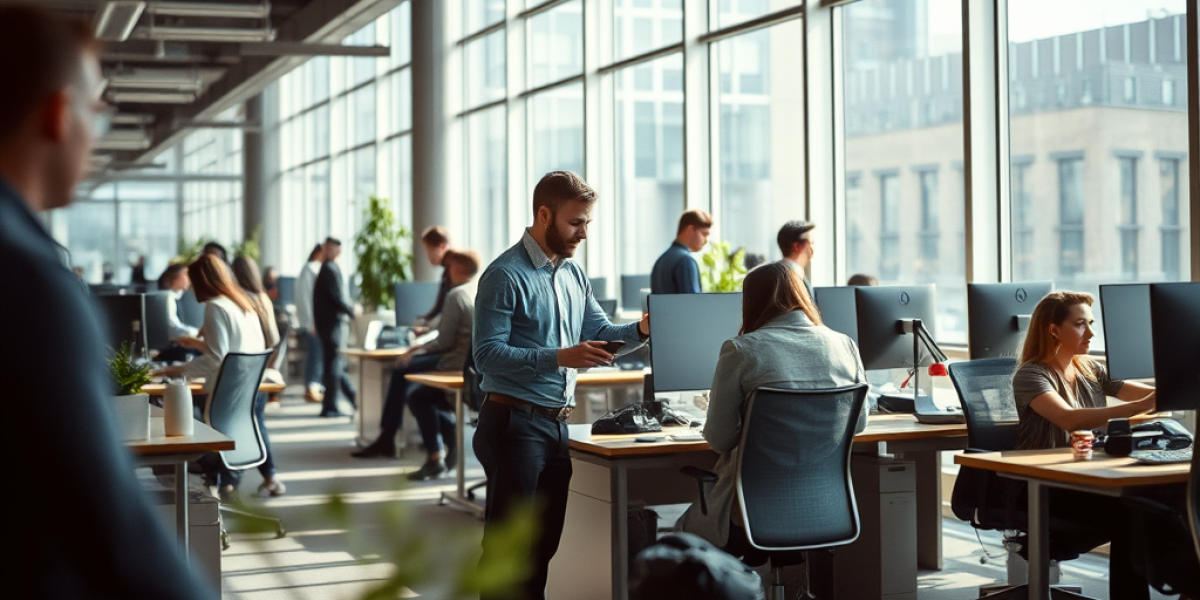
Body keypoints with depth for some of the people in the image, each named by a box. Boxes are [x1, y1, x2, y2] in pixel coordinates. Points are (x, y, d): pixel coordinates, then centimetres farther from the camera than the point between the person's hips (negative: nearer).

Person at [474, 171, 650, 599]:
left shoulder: (574, 274, 13)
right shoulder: (506, 275, -12)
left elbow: (599, 333, 17)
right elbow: (487, 354, -18)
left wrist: (640, 330, -3)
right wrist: (560, 358, -26)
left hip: (556, 424, 8)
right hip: (515, 422, -8)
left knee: (543, 543, 15)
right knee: (507, 546, -4)